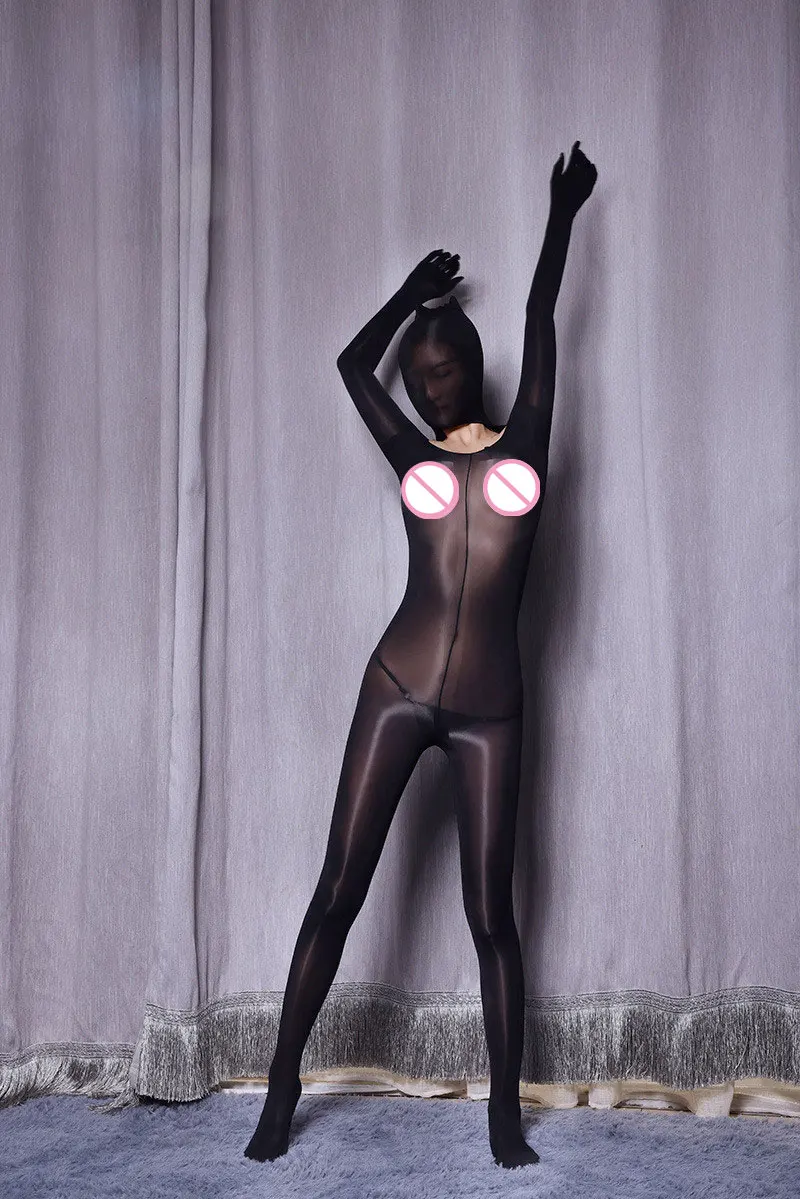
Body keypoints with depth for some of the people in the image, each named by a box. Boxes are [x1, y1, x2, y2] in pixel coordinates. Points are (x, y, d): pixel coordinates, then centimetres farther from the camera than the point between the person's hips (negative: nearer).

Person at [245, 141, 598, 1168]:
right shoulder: (413, 458, 13)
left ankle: (505, 1109, 13)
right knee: (338, 890, 0)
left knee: (490, 912, 2)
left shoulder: (522, 442, 11)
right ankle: (284, 1080, 12)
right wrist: (418, 287, 36)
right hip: (398, 687, 1)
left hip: (489, 709, -1)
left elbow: (539, 323, 14)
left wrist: (561, 214, 21)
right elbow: (354, 363, 23)